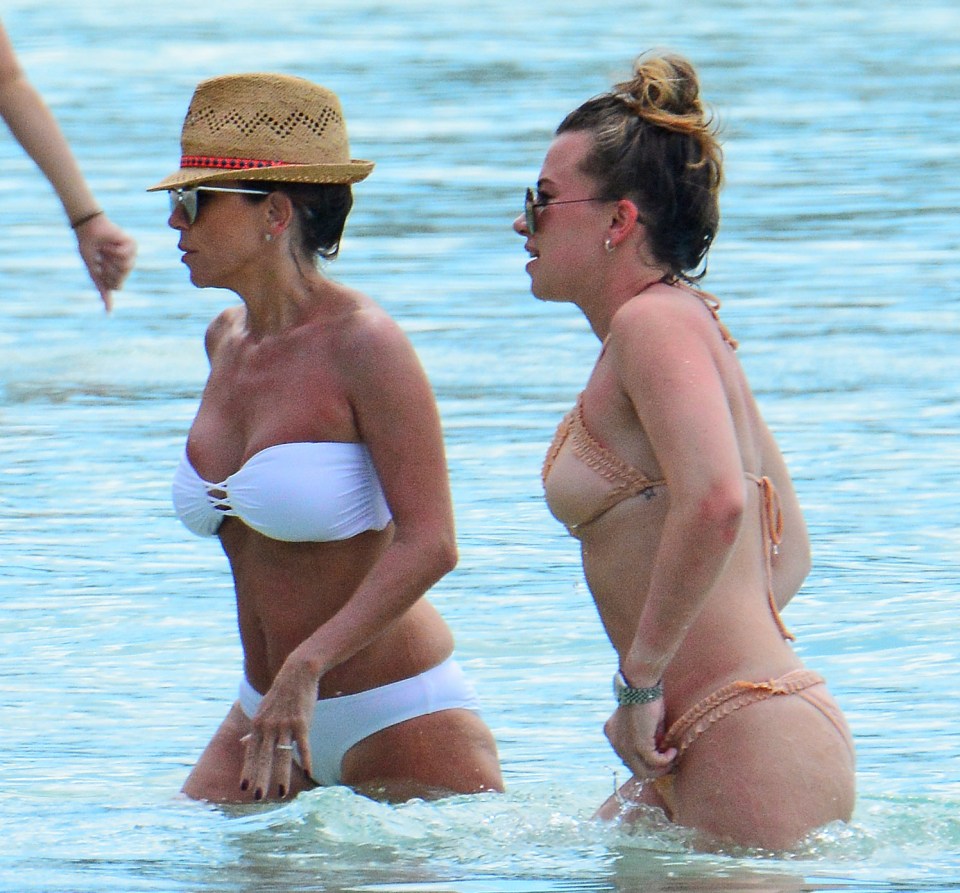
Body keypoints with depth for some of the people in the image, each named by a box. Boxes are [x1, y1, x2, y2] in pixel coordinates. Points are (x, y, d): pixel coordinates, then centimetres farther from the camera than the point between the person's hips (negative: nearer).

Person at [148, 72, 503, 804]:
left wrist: (306, 668, -30)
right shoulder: (227, 340, 8)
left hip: (402, 717, -7)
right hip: (266, 714, 7)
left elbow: (430, 544, -23)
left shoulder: (364, 345, -16)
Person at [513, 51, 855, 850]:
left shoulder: (655, 321, -11)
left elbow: (714, 502, -27)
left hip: (752, 745, -10)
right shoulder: (695, 326, 19)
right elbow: (787, 552, 25)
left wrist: (638, 681, -19)